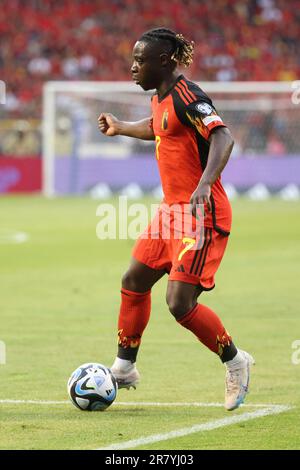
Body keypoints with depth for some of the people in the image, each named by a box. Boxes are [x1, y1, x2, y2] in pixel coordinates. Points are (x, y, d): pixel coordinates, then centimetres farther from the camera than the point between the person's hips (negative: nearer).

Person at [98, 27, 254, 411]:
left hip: (202, 213, -10)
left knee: (180, 302, -13)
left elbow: (222, 137, -31)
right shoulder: (160, 98, 10)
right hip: (172, 208, 10)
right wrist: (120, 128, 45)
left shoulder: (186, 96, -19)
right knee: (134, 283, 15)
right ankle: (124, 369, 29)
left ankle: (234, 361, 8)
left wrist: (204, 185, -44)